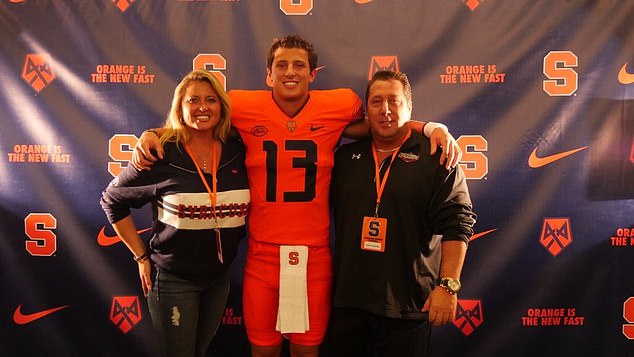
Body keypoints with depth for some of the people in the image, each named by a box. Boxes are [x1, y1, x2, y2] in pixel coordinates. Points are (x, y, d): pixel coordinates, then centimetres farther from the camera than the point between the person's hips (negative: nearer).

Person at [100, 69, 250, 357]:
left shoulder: (237, 152, -5)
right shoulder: (162, 155, -15)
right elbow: (112, 200, -4)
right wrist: (142, 257, -5)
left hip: (220, 277, 4)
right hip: (173, 279, -4)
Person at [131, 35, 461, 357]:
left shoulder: (341, 105, -4)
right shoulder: (243, 107, -5)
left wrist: (432, 128, 0)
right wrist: (150, 134, -3)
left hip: (315, 256, 1)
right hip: (262, 256, 0)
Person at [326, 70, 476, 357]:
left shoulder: (435, 158, -3)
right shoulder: (345, 156, 10)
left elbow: (456, 225, -9)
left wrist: (448, 285, -14)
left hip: (408, 304, -4)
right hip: (347, 299, 4)